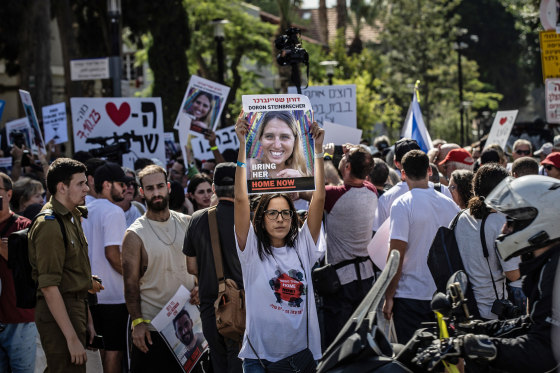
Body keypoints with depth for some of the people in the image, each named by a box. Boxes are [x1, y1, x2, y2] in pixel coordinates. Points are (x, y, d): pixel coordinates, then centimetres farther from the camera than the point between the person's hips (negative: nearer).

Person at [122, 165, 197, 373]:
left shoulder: (187, 223, 6)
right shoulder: (135, 235, -6)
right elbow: (131, 283, -6)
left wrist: (199, 287, -4)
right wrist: (137, 322, -12)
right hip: (151, 328, -4)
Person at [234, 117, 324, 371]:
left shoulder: (302, 247, 5)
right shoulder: (252, 249, -1)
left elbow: (319, 199, -1)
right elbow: (241, 199, -11)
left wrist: (318, 150, -7)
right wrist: (243, 147, -17)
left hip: (302, 353, 3)